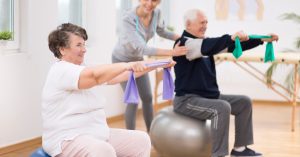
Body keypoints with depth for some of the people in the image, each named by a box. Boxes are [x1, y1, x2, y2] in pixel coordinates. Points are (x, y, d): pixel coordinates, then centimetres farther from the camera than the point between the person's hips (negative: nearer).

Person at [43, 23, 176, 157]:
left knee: (141, 140, 2)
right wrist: (128, 65, -29)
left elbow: (115, 76, 10)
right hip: (68, 141, -9)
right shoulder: (61, 71, -12)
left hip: (97, 135, 9)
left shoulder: (84, 70, 15)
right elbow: (95, 76, -28)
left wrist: (156, 65, 6)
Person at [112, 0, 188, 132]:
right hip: (122, 61, -6)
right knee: (133, 100, -10)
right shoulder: (128, 20, -36)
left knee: (147, 97, 11)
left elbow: (161, 31, 5)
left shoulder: (156, 13, -17)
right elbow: (141, 48, -42)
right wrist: (171, 52, -48)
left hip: (138, 59, 6)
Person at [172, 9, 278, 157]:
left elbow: (232, 46, 8)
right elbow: (207, 47, -33)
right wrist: (232, 37, -41)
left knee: (244, 102, 6)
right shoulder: (183, 43, -13)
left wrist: (262, 40, 1)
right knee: (222, 108, -31)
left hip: (209, 96, 9)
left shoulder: (206, 42, 12)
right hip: (187, 99, -9)